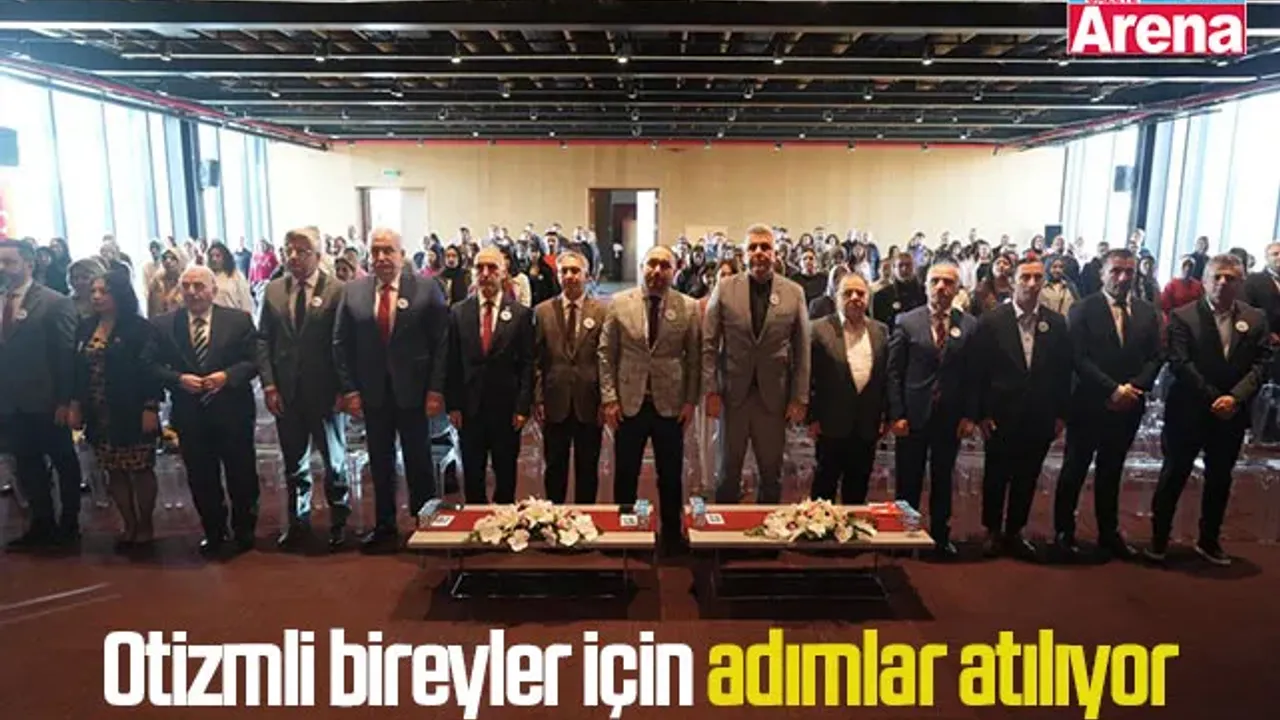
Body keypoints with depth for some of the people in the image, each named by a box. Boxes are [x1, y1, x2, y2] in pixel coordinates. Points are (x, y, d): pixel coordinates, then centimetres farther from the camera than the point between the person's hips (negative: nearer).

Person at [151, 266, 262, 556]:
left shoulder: (239, 320, -2)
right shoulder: (164, 325, 2)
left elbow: (254, 360, -4)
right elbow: (155, 367, 3)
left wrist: (227, 375, -19)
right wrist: (179, 379, -15)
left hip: (232, 412, -2)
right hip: (189, 415, 2)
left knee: (242, 475, 8)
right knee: (201, 478, 12)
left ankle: (244, 531, 28)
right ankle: (213, 533, 30)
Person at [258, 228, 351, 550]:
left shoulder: (337, 290, -7)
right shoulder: (273, 290, 6)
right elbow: (264, 340, 7)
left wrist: (343, 389, -11)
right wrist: (269, 385, -2)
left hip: (325, 391, -3)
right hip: (286, 392, 4)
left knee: (334, 460, 9)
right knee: (294, 462, 14)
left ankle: (339, 521, 24)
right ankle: (298, 522, 29)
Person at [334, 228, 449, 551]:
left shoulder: (426, 287, -5)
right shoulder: (353, 291, 3)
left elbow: (442, 341, -7)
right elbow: (341, 344, 4)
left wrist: (436, 389, -11)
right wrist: (349, 389, -3)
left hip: (413, 391, -2)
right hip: (372, 393, 3)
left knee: (418, 460, 9)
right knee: (380, 463, 14)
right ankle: (384, 525, 28)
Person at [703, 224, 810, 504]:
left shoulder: (794, 292, 1)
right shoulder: (725, 288, 0)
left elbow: (802, 350, 2)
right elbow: (709, 344, 0)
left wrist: (800, 398, -2)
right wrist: (711, 390, -6)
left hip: (774, 395, 1)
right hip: (732, 393, 0)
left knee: (772, 471, 11)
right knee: (729, 468, 12)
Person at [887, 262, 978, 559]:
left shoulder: (970, 325, 2)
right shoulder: (906, 322, -2)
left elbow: (973, 375, 3)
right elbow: (894, 372, -3)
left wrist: (969, 415, -3)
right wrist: (896, 415, -8)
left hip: (951, 418, 2)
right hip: (913, 416, -1)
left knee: (943, 481, 14)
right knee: (908, 483, 7)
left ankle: (941, 537, 26)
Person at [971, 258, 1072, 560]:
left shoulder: (1057, 323, 1)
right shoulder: (991, 320, -7)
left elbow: (1063, 372, 6)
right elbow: (979, 371, -6)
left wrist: (1061, 414, 3)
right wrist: (982, 414, -8)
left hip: (1040, 418, 3)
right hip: (1001, 416, -2)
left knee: (1026, 479, 12)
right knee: (996, 477, 11)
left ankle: (1014, 532, 28)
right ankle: (993, 531, 28)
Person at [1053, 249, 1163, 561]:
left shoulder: (1147, 312, 7)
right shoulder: (1083, 309, -7)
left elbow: (1155, 358, 4)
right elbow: (1079, 359, -13)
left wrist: (1134, 388, -12)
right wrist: (1113, 389, -19)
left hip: (1128, 407, 4)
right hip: (1089, 404, -4)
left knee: (1111, 472, 16)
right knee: (1074, 471, 6)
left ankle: (1109, 532, 28)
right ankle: (1064, 532, 16)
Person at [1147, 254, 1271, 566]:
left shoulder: (1256, 319, 3)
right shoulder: (1183, 316, -7)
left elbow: (1261, 365, -3)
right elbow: (1180, 364, -14)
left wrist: (1235, 397, -17)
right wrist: (1213, 398, -17)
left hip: (1231, 415, 4)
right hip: (1187, 412, -3)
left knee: (1219, 480, 15)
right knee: (1173, 476, 6)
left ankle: (1209, 540, 31)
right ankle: (1159, 538, 18)